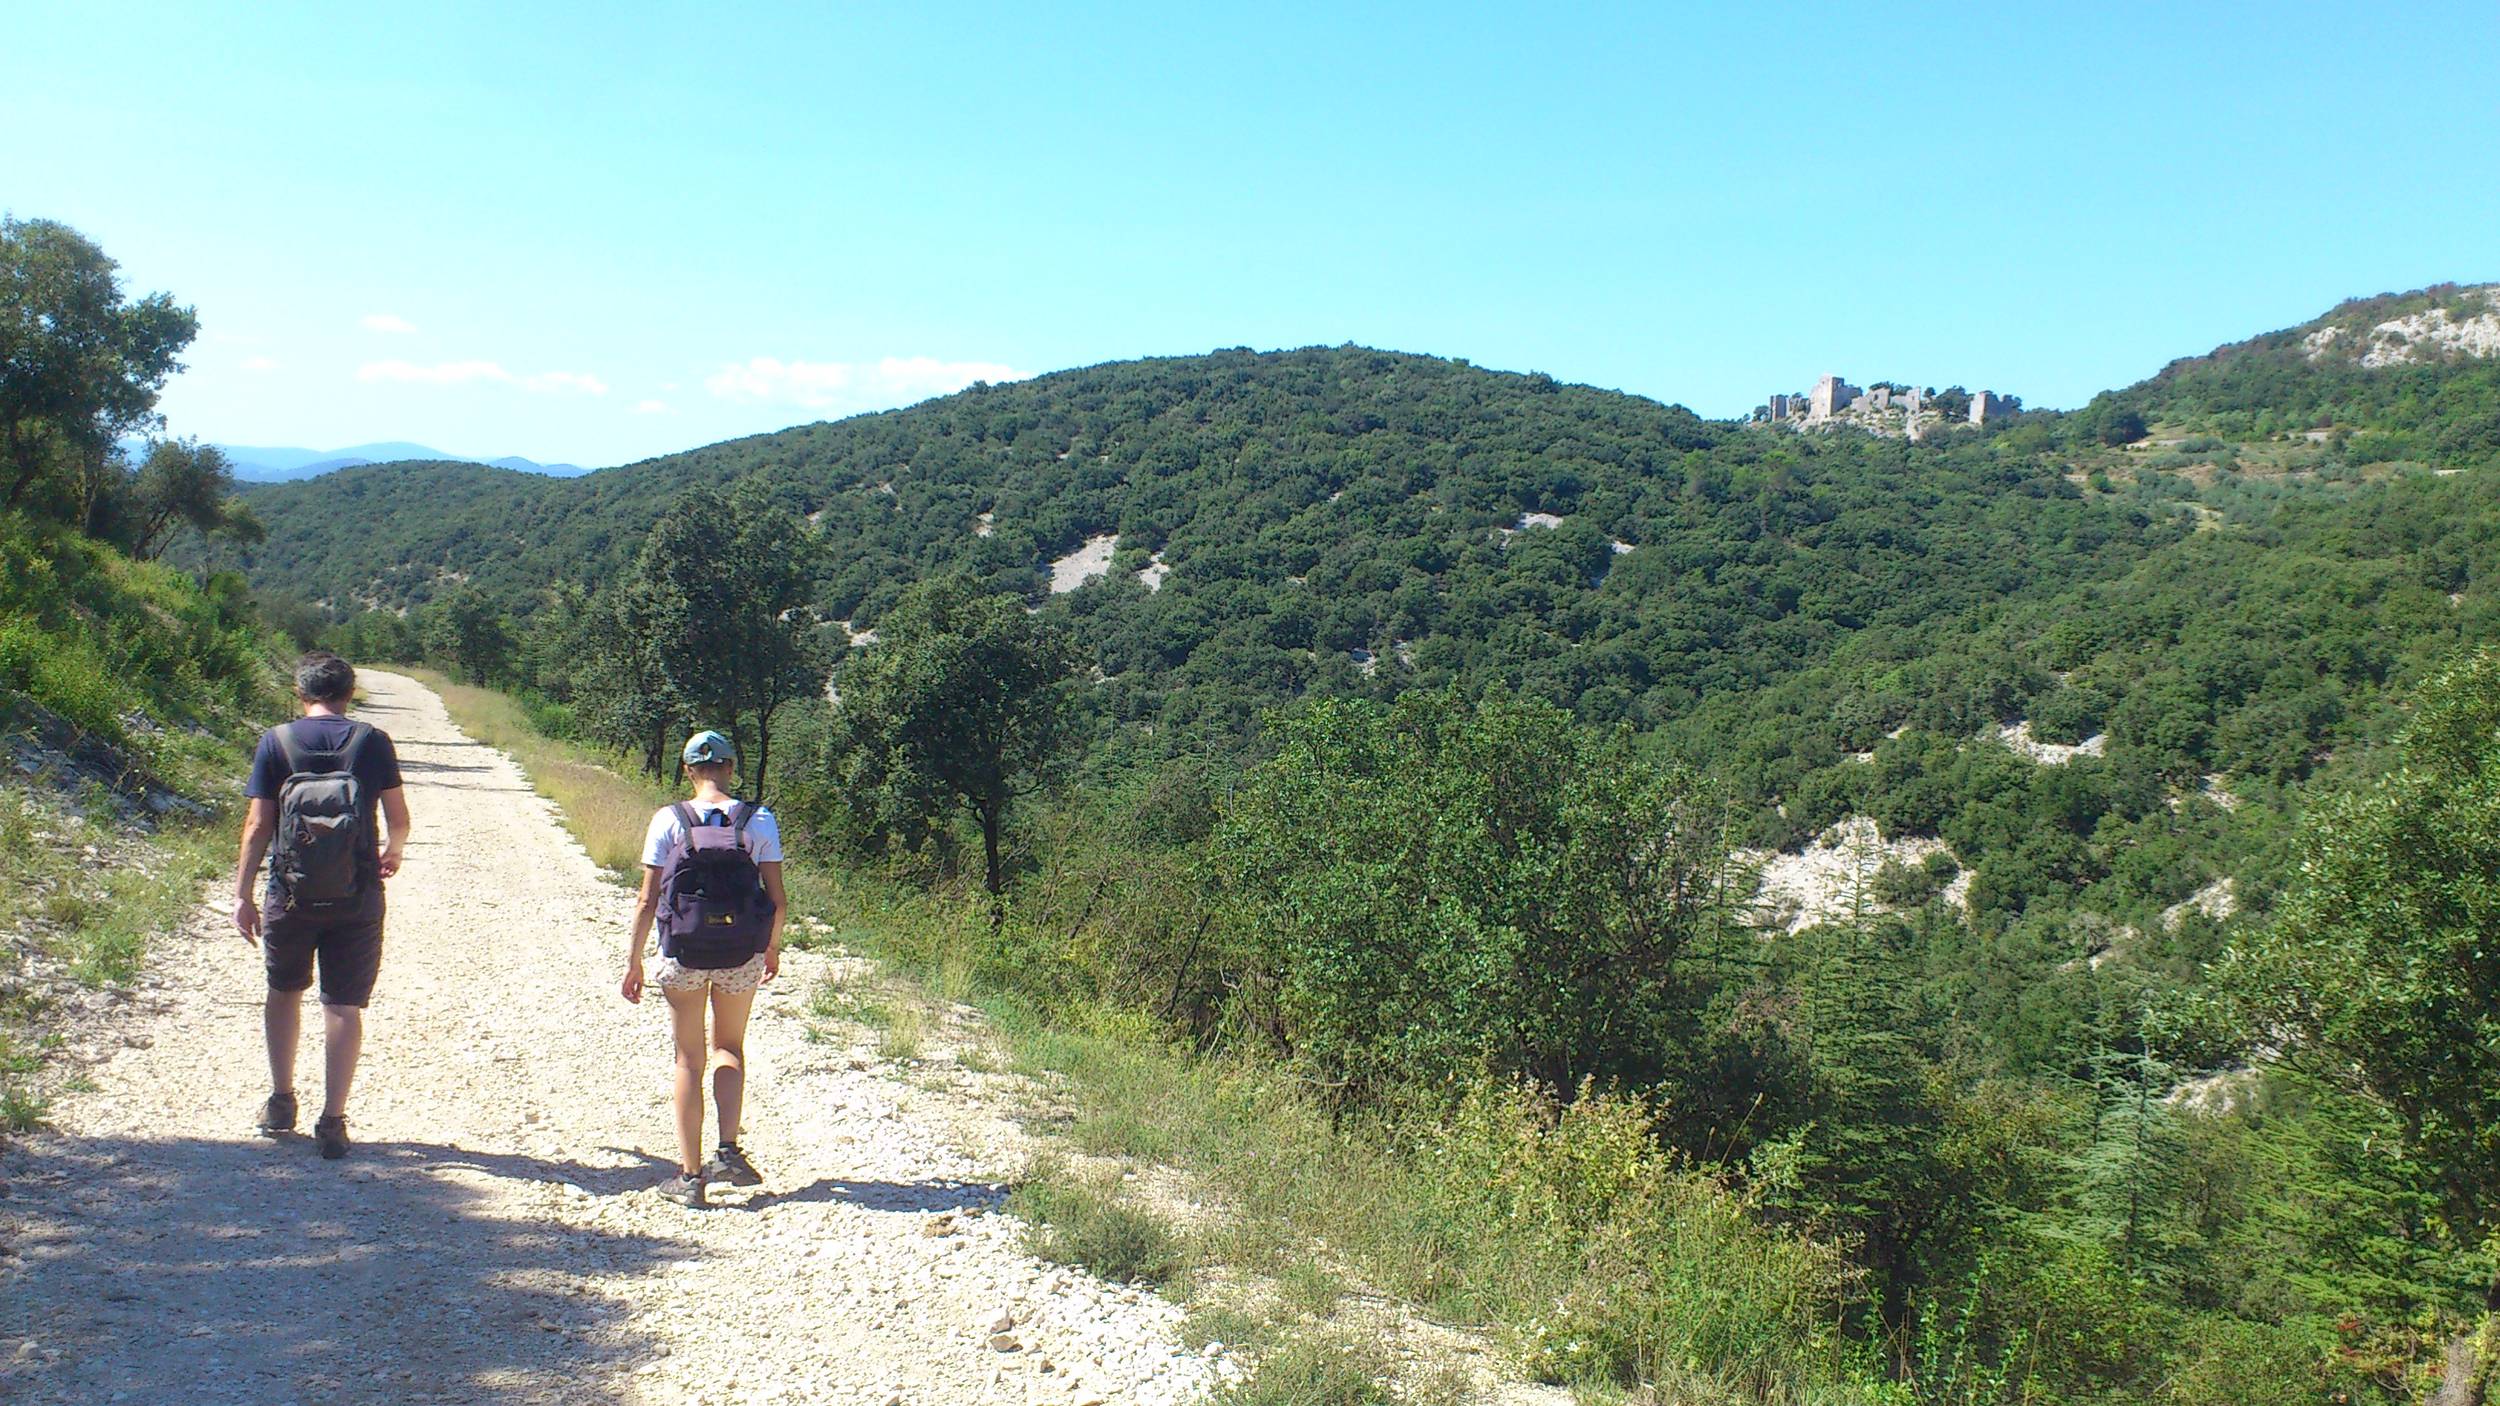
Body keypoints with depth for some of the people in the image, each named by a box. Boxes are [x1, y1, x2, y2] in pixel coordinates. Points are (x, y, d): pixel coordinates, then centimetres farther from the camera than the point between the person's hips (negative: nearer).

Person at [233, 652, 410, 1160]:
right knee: (344, 1007, 4)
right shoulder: (372, 742, -3)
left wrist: (243, 895, 3)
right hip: (356, 898, -1)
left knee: (284, 991, 22)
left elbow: (257, 825, -4)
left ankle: (281, 1103, 27)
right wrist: (394, 852, 21)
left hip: (291, 895, 1)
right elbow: (399, 818, -1)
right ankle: (332, 1121, 3)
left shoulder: (276, 742, -2)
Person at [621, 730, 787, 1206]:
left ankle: (690, 1174, 12)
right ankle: (728, 1150, 9)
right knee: (729, 1049, 22)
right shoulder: (759, 821, -5)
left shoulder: (669, 821, -6)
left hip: (683, 952, -1)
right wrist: (773, 947, 13)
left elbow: (647, 900, -6)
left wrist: (634, 960, 4)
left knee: (689, 1060, 10)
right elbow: (778, 899, -4)